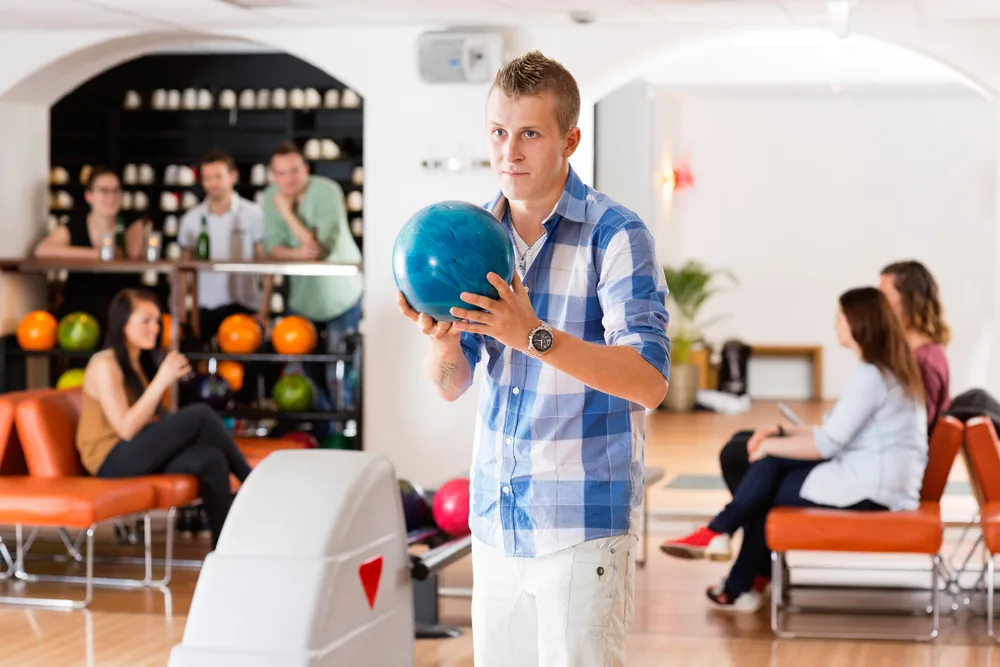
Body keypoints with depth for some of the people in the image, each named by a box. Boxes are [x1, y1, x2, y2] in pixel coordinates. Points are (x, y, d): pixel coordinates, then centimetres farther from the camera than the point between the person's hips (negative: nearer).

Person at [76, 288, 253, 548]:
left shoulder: (141, 363, 15)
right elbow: (126, 429, -20)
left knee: (212, 459, -21)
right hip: (114, 462, -8)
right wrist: (161, 381, -23)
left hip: (144, 457, 8)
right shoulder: (104, 365, -11)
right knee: (200, 415, -22)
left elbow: (153, 423, 12)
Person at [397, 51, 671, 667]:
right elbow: (452, 385, 6)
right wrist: (441, 341, -18)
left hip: (584, 523, -5)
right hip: (495, 518, 6)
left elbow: (650, 381, -21)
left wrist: (536, 336, -33)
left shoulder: (615, 235, -11)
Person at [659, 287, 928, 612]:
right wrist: (781, 434, 9)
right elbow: (839, 431, 17)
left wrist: (771, 446, -4)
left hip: (869, 487, -9)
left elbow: (827, 443, -18)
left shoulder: (869, 376, -17)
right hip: (880, 480, 9)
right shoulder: (891, 368, 15)